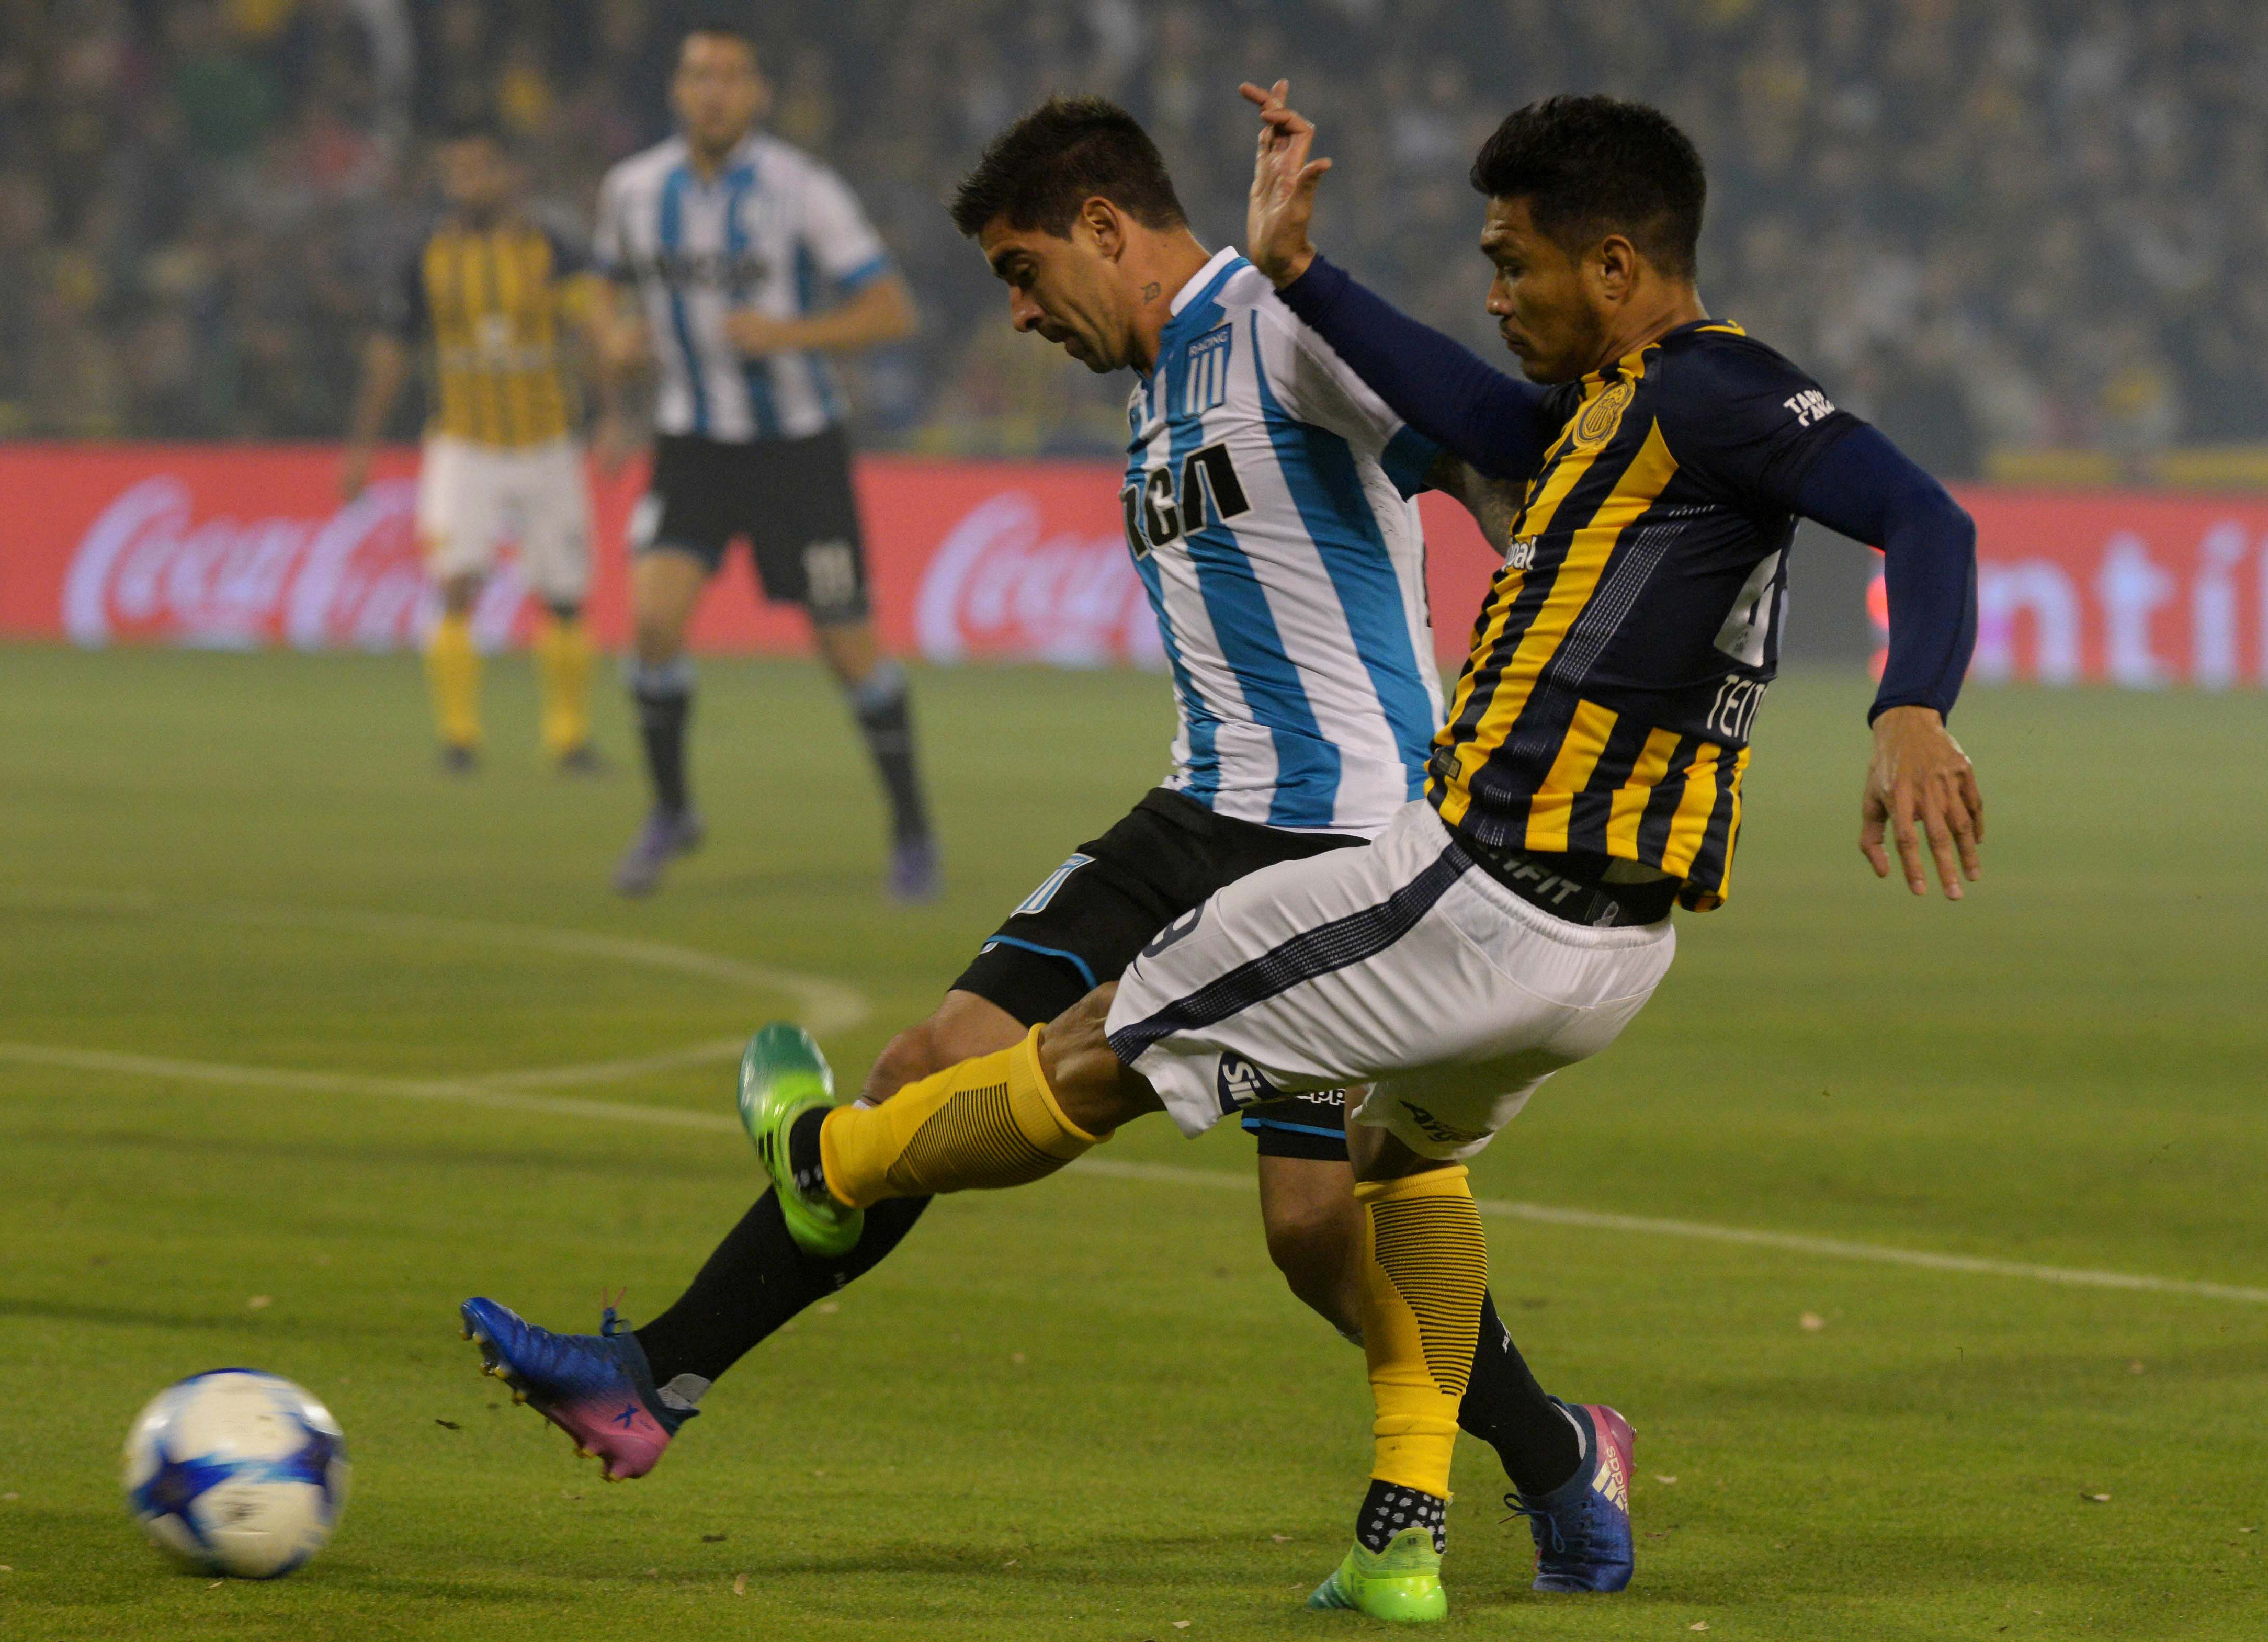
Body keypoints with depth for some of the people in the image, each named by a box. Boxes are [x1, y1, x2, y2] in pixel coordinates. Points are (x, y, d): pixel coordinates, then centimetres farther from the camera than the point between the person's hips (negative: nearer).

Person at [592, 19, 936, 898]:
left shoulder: (800, 190, -15)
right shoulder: (632, 191, -2)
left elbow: (892, 311, -14)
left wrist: (789, 334, -28)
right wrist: (626, 335, -4)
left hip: (799, 447, -2)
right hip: (694, 446, 2)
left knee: (850, 649, 1)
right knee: (654, 618, -18)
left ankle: (911, 832, 20)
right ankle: (670, 810, 2)